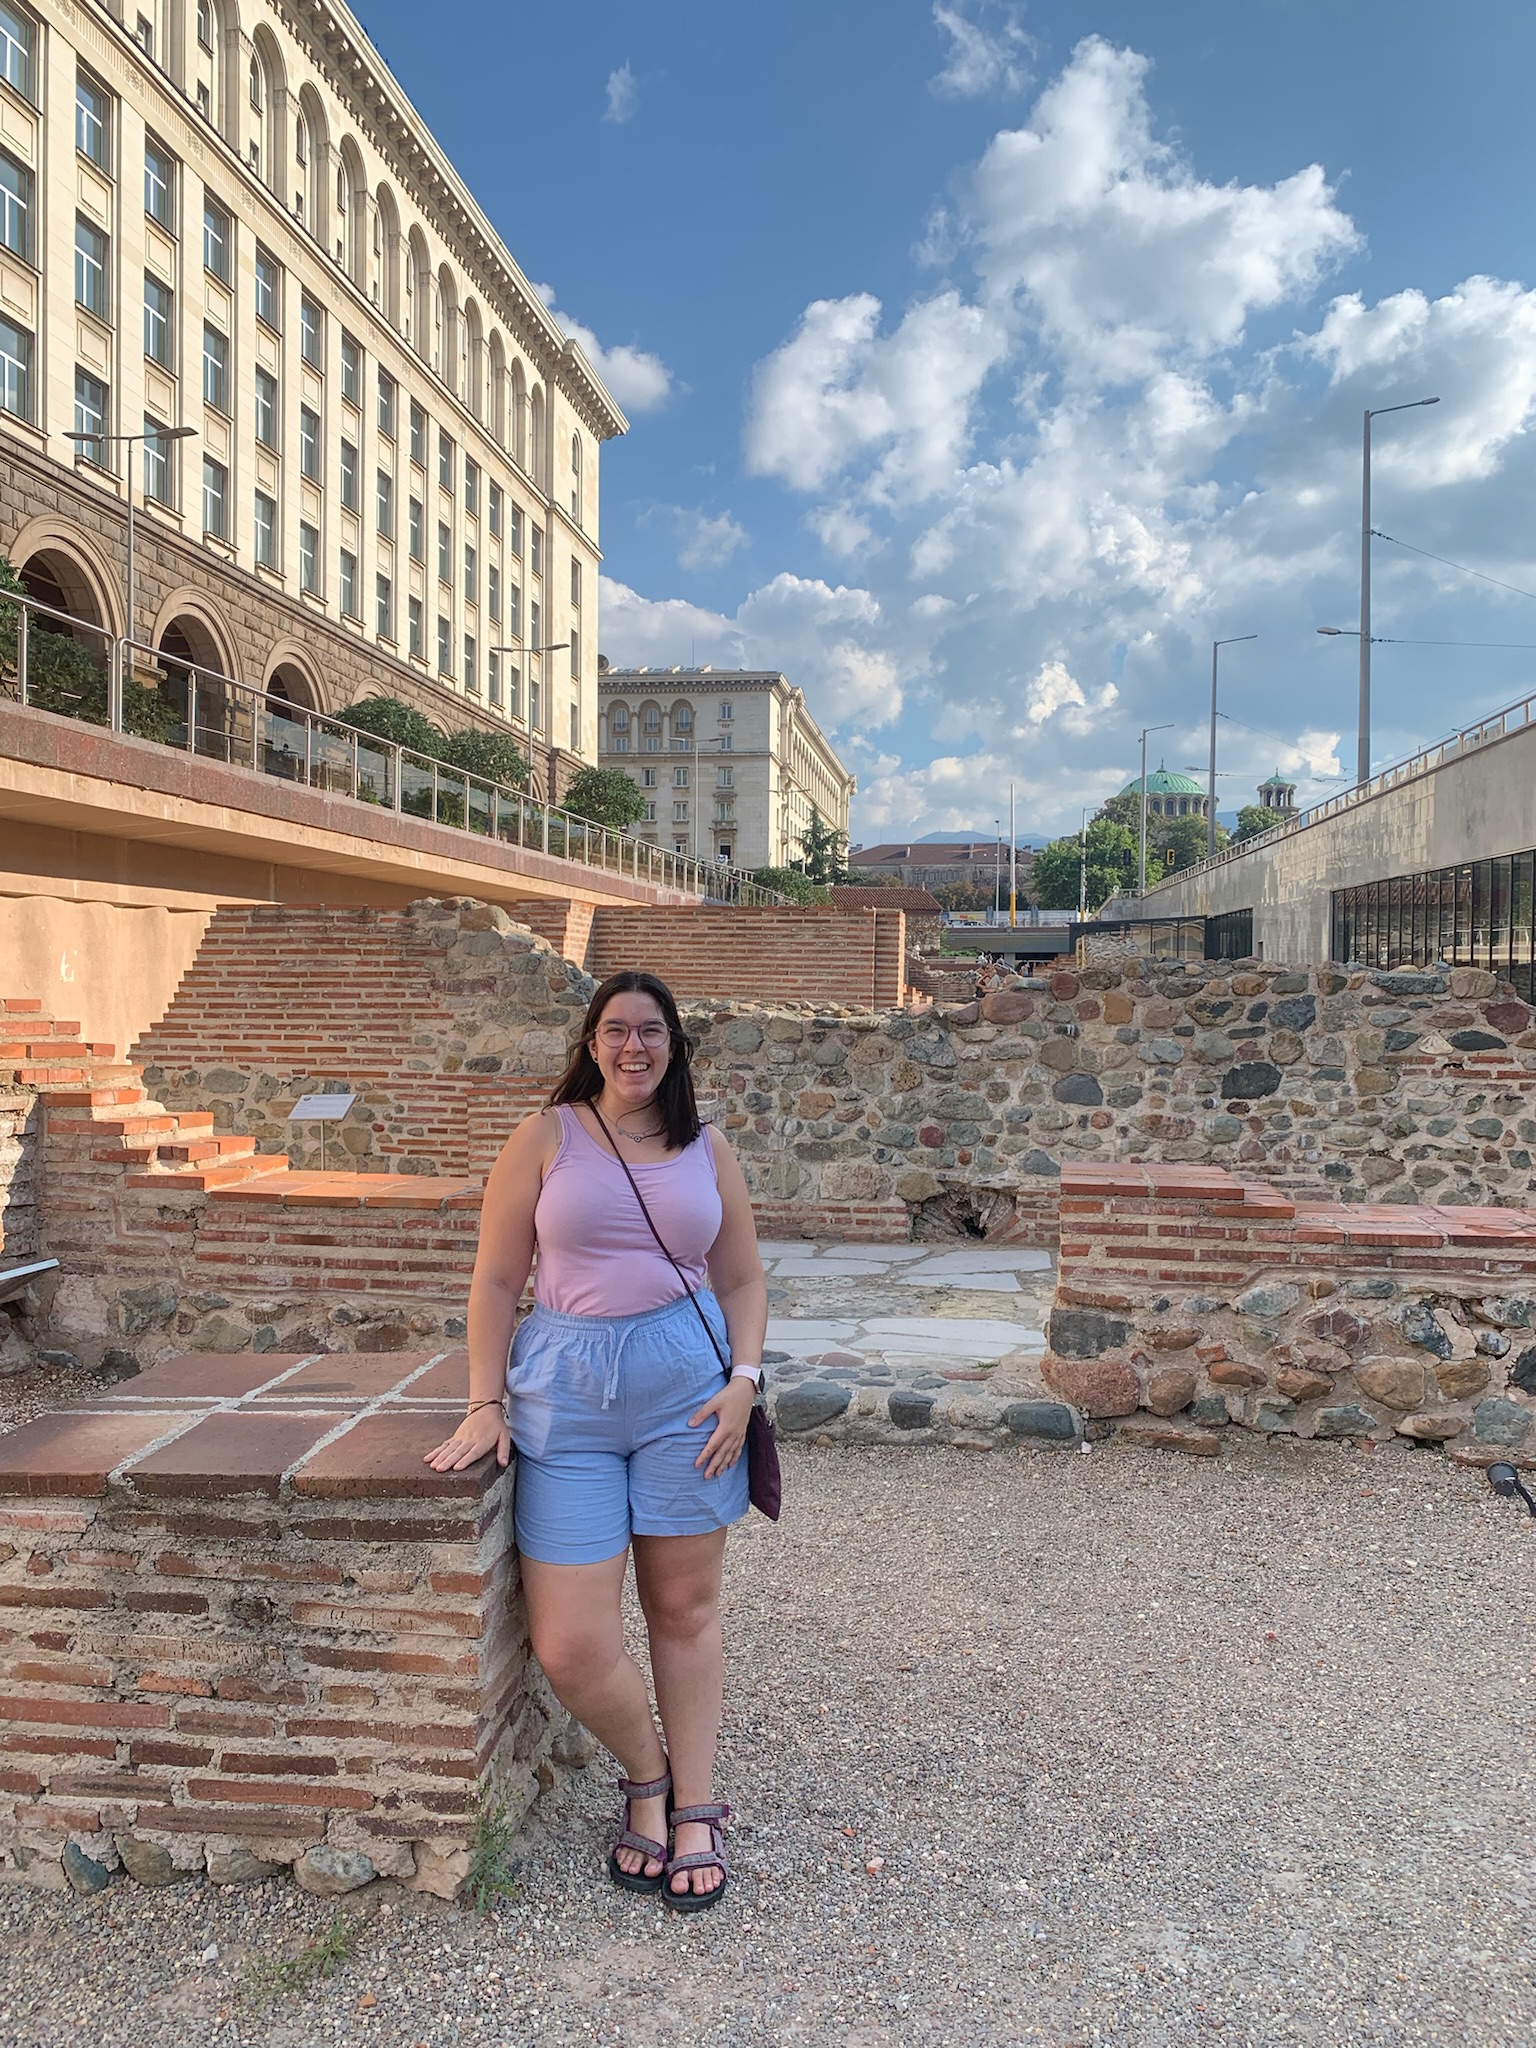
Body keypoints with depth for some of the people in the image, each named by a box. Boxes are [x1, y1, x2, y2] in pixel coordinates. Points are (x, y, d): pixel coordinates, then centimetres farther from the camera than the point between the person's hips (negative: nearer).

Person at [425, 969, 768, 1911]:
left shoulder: (708, 1151, 8)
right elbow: (497, 1279, 2)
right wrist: (486, 1401, -3)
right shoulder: (548, 1136, 2)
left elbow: (743, 1280, 12)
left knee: (686, 1607, 10)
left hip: (686, 1383, 1)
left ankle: (695, 1811, 29)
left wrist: (744, 1379, -3)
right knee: (571, 1649, -3)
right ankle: (649, 1776, 27)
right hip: (566, 1393, -1)